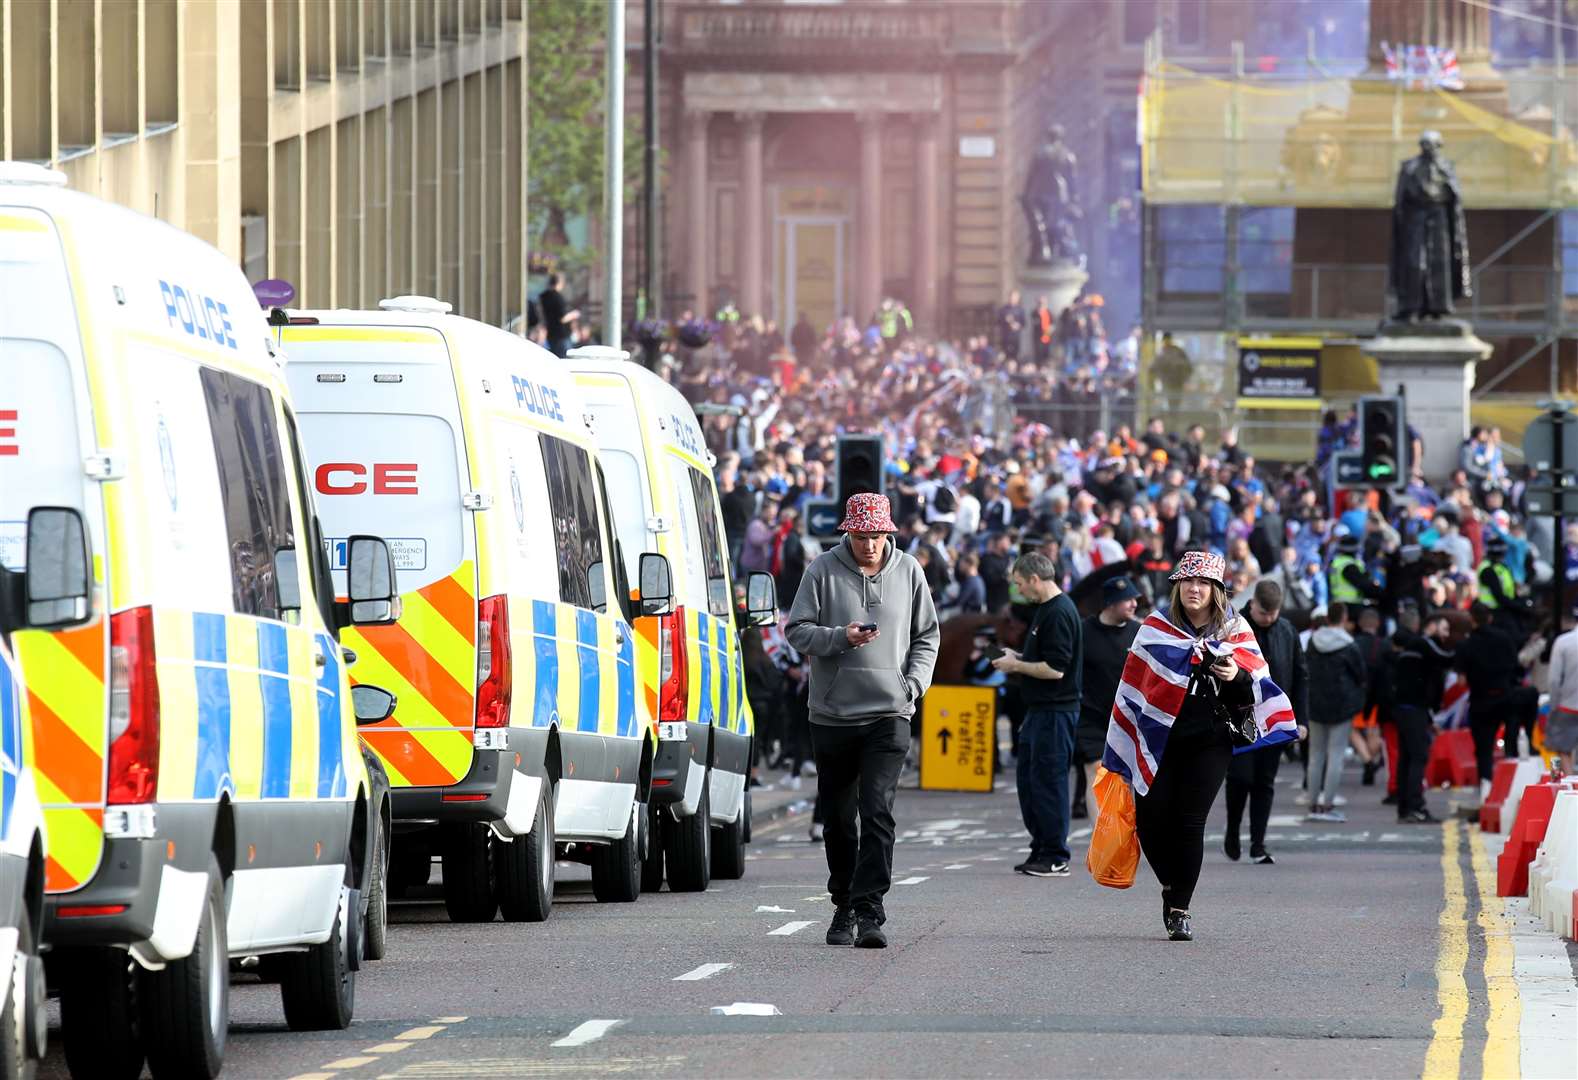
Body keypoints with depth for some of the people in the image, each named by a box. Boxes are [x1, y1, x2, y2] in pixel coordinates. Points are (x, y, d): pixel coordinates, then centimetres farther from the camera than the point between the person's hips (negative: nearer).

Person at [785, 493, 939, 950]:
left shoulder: (907, 572, 7)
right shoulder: (823, 570, 1)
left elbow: (926, 637, 15)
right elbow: (797, 630, 0)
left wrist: (914, 682, -1)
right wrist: (841, 638, -17)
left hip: (889, 714, -1)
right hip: (832, 715, 1)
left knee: (878, 813, -14)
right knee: (838, 818, 10)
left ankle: (869, 911, -18)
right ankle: (844, 907, 24)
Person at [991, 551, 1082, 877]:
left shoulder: (1059, 613, -17)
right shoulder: (1043, 610, 15)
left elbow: (1055, 668, -22)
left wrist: (1016, 666, -11)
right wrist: (1018, 657, 12)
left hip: (1055, 712, -10)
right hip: (1039, 710, 10)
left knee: (1048, 781, -6)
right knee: (1029, 778, 13)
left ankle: (1055, 858, -1)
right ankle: (1040, 850, 20)